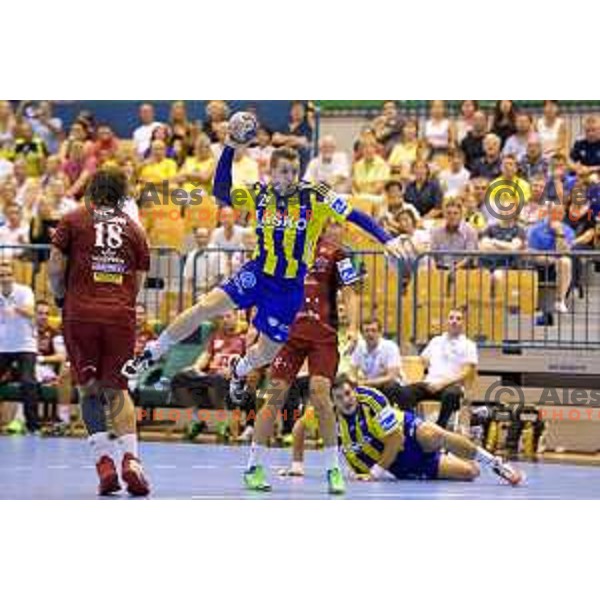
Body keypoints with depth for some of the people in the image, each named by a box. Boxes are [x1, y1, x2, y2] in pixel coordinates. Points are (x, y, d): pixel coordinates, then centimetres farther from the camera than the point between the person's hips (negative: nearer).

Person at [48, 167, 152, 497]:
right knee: (117, 390, 10)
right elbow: (138, 284, 10)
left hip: (81, 313, -2)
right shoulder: (134, 228, 16)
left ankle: (104, 461, -6)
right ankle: (130, 459, -10)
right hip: (121, 315, 2)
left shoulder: (72, 221, 9)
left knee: (89, 389, 8)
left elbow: (55, 269, 1)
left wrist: (61, 299, 17)